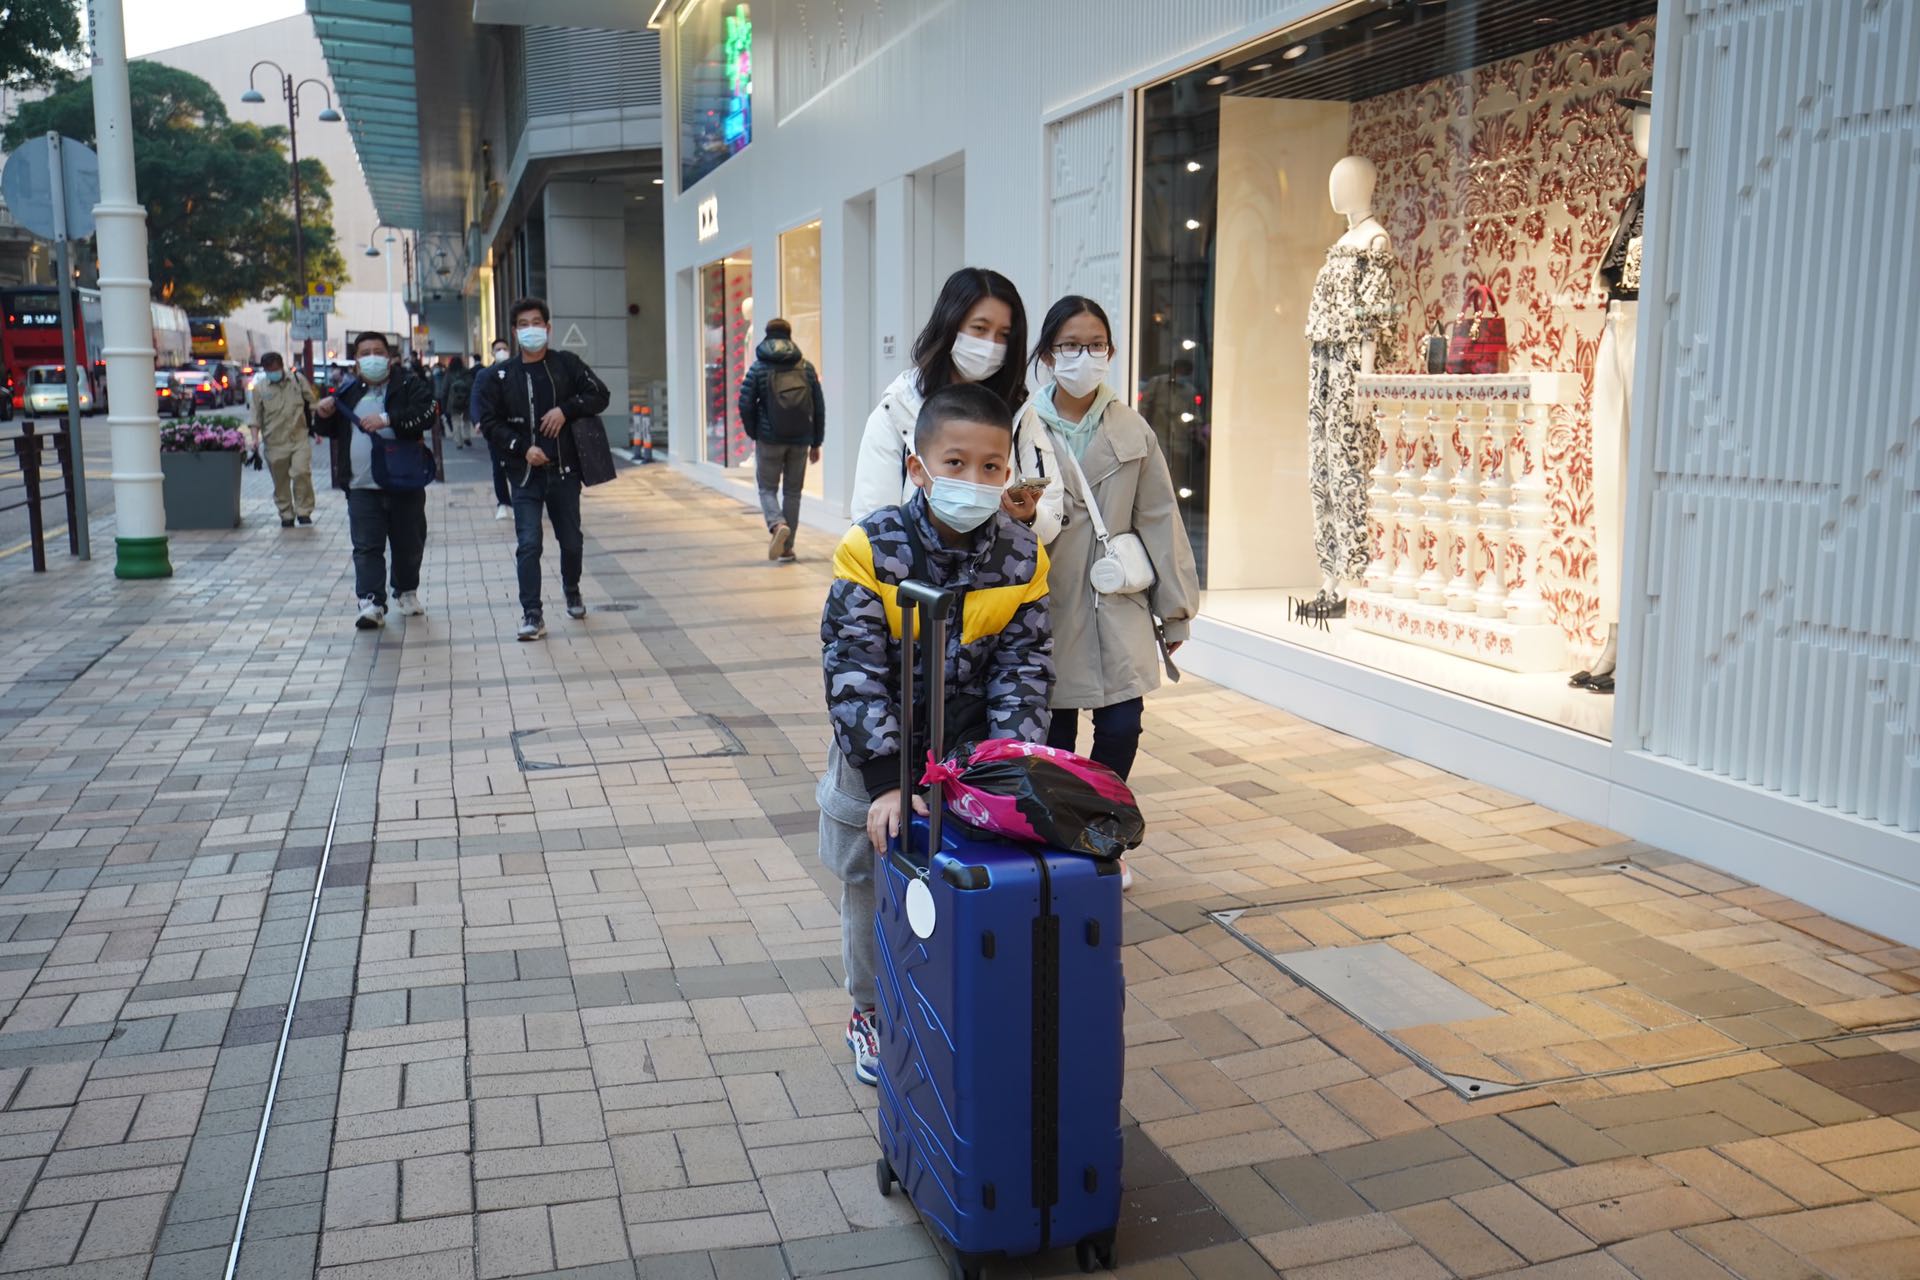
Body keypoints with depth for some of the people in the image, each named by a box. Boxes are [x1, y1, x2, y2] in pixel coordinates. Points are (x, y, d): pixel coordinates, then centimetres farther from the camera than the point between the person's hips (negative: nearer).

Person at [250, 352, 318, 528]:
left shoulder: (298, 379, 4)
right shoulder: (259, 388, 3)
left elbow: (311, 403, 11)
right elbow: (256, 416, 5)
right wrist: (255, 437, -7)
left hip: (299, 437, -1)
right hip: (275, 442, 1)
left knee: (301, 472, -16)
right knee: (280, 481, 6)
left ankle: (304, 512, -4)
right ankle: (286, 515, 18)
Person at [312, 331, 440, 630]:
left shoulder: (409, 384, 0)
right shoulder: (349, 391, 10)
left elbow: (426, 413, -19)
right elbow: (331, 431, 21)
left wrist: (387, 419, -27)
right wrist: (324, 416, -2)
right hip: (362, 486, 2)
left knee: (409, 543, 11)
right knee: (366, 546, -7)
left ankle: (406, 592, 32)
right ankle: (372, 604, -10)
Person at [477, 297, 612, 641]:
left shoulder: (567, 364, 3)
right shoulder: (500, 376, 2)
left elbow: (600, 395, 1)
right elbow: (489, 422, 0)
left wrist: (565, 409, -13)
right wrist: (522, 448, -13)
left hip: (564, 470, 1)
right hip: (524, 473, -1)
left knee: (571, 541, 13)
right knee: (529, 544, -8)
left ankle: (572, 593, 38)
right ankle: (532, 614, -4)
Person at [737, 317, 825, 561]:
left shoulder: (759, 368, -4)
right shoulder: (806, 367, 4)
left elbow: (745, 404, -8)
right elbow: (819, 407, 4)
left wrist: (754, 434, 7)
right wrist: (816, 443, 11)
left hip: (769, 440, -2)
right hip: (800, 441, 2)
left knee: (767, 488, 9)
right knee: (793, 491, 11)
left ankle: (777, 525, -20)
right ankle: (787, 547, 12)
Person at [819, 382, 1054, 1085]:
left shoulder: (1021, 557, -11)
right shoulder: (871, 548, -21)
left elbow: (1023, 668, -9)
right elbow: (855, 674, -23)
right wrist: (886, 782, -28)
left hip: (971, 754, 2)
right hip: (878, 753, -1)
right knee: (872, 890, 14)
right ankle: (871, 1011, 37)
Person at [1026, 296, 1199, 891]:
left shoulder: (1132, 431, 4)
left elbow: (1159, 519, 6)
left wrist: (1174, 607, 8)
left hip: (1117, 606, 2)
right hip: (1047, 605, -2)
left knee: (1121, 728, 0)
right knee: (1052, 736, 6)